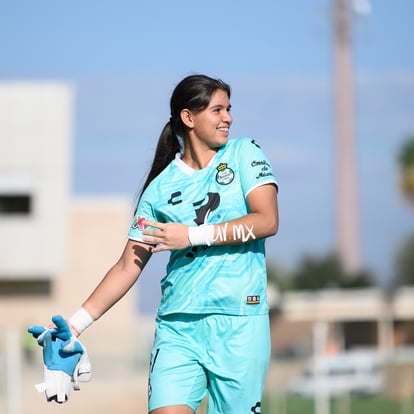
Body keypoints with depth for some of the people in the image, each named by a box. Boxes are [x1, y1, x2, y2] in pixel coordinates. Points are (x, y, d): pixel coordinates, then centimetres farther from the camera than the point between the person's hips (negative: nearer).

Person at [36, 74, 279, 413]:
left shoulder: (244, 153, 6)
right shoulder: (159, 188, 9)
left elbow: (267, 221, -7)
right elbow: (128, 267, 10)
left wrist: (193, 235, -11)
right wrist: (75, 324, 2)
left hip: (239, 321, -1)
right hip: (177, 324, 1)